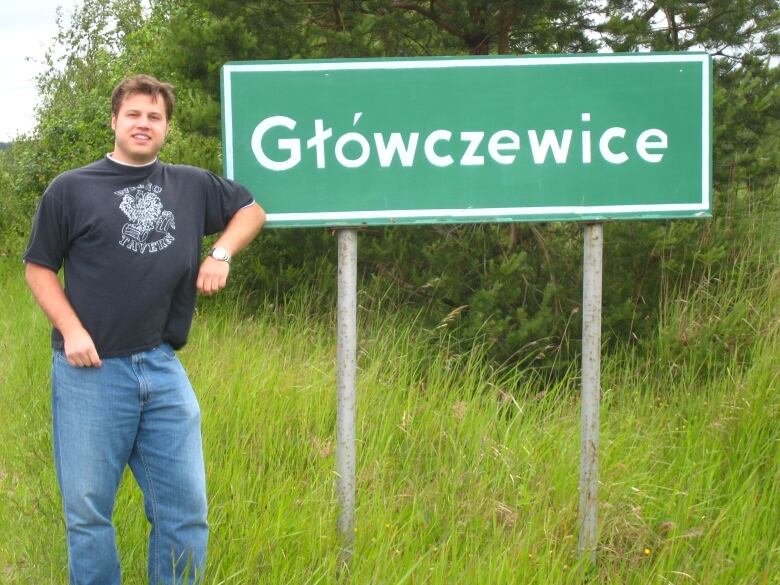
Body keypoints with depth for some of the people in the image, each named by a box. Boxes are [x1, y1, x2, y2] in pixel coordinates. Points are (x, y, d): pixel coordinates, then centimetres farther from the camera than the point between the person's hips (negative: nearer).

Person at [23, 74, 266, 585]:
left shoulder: (193, 186, 11)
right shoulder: (71, 190, 2)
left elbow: (251, 211, 25)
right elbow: (39, 268, 5)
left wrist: (221, 254, 6)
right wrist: (71, 330, -9)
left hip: (164, 370, 3)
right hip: (90, 371, -3)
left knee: (185, 510, 6)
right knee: (88, 510, 3)